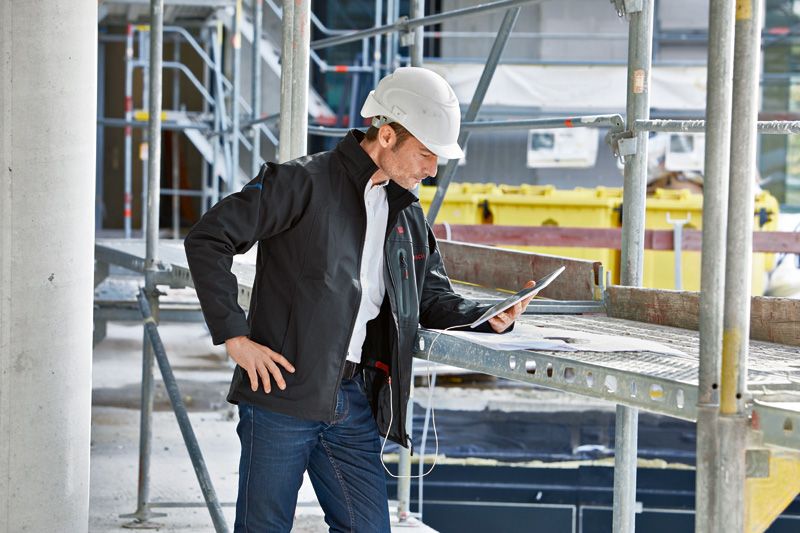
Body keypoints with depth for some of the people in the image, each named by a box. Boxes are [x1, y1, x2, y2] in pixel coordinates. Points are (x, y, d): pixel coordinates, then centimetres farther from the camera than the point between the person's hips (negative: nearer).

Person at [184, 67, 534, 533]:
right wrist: (234, 336, -15)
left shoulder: (408, 214, 15)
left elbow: (433, 298, 23)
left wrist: (487, 317, 2)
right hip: (282, 393, -6)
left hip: (354, 403, 6)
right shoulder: (304, 183, -8)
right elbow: (207, 239, -11)